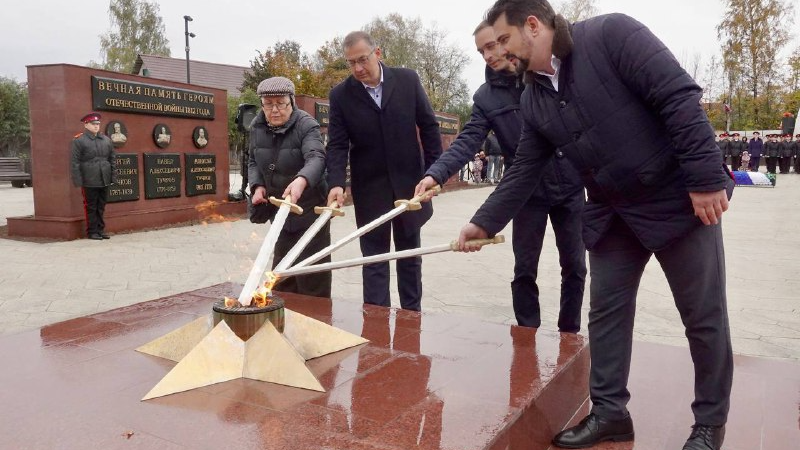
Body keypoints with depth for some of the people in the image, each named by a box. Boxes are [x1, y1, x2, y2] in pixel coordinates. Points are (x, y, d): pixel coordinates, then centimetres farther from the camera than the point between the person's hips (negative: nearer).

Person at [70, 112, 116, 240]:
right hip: (89, 182, -4)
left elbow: (113, 159, 14)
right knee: (91, 208, 3)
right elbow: (74, 162, -6)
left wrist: (113, 177, 8)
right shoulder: (78, 141, -3)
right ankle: (92, 232, 12)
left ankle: (100, 230, 19)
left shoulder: (106, 140, 12)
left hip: (104, 181, 4)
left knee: (101, 207, 11)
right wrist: (78, 181, -11)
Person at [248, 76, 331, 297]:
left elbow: (316, 158, -34)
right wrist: (257, 185, -5)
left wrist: (301, 181, -55)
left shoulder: (307, 125, -17)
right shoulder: (257, 127, 2)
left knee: (312, 279, -3)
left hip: (309, 210, -6)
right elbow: (253, 162, 16)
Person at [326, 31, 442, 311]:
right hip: (369, 189, -1)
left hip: (408, 183, 1)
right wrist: (337, 183, -22)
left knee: (409, 254, 13)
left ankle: (412, 316, 26)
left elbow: (429, 127, 1)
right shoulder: (340, 95, -4)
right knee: (374, 259, 4)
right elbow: (337, 145, -7)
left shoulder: (408, 80, -3)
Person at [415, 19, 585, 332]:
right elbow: (467, 141, -14)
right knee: (524, 270, 4)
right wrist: (435, 174, -30)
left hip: (570, 187, 0)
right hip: (528, 192, 0)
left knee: (574, 266, 8)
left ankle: (569, 333, 25)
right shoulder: (485, 97, -2)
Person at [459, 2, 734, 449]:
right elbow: (524, 171, 8)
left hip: (681, 197, -6)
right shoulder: (534, 99, 4)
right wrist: (485, 222, 3)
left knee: (705, 317, 5)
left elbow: (680, 97, -21)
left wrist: (706, 178, -24)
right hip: (613, 213, 6)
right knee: (606, 311, 8)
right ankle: (610, 411, 24)